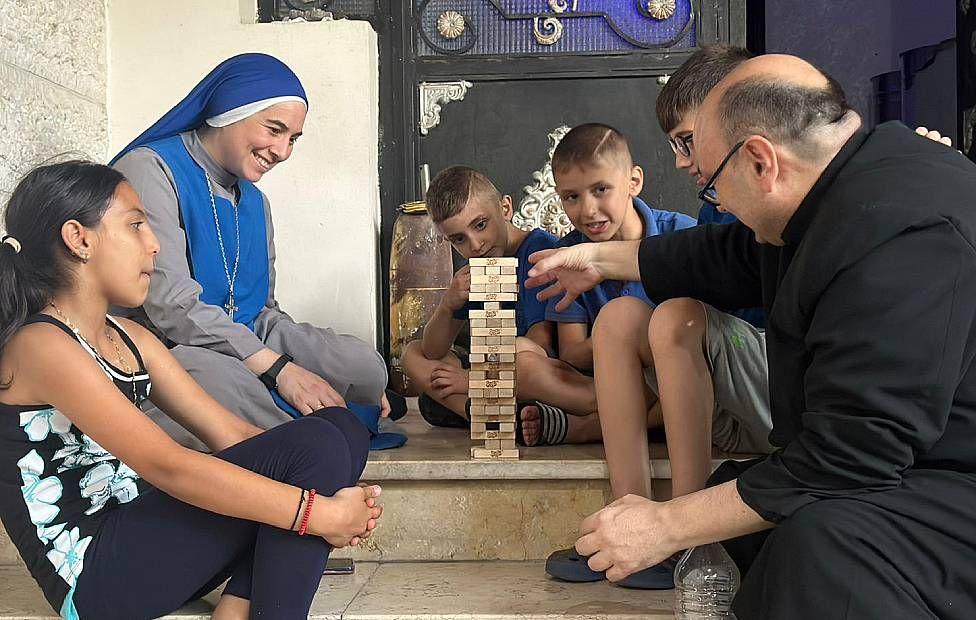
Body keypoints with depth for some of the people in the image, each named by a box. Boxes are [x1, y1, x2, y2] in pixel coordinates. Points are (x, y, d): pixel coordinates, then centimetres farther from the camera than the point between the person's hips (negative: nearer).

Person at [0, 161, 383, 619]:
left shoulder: (131, 340, 13)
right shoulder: (40, 346, -14)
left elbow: (230, 434, 5)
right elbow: (166, 465, -26)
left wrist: (338, 505, -10)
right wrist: (323, 513, -26)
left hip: (141, 537, 9)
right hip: (95, 577, -9)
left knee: (341, 428, -2)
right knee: (313, 447, -20)